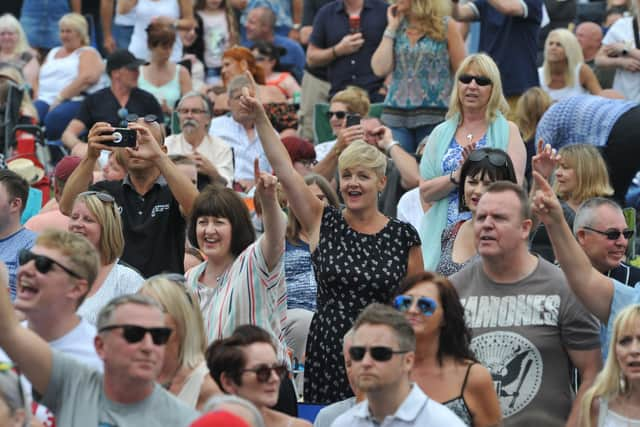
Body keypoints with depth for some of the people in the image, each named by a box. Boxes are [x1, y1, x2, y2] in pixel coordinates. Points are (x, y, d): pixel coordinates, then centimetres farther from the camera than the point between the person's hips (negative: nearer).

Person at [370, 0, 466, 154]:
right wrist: (391, 28, 2)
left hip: (434, 116, -3)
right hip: (396, 116, 3)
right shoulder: (397, 28, 12)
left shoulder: (446, 27, 1)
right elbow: (380, 69, 0)